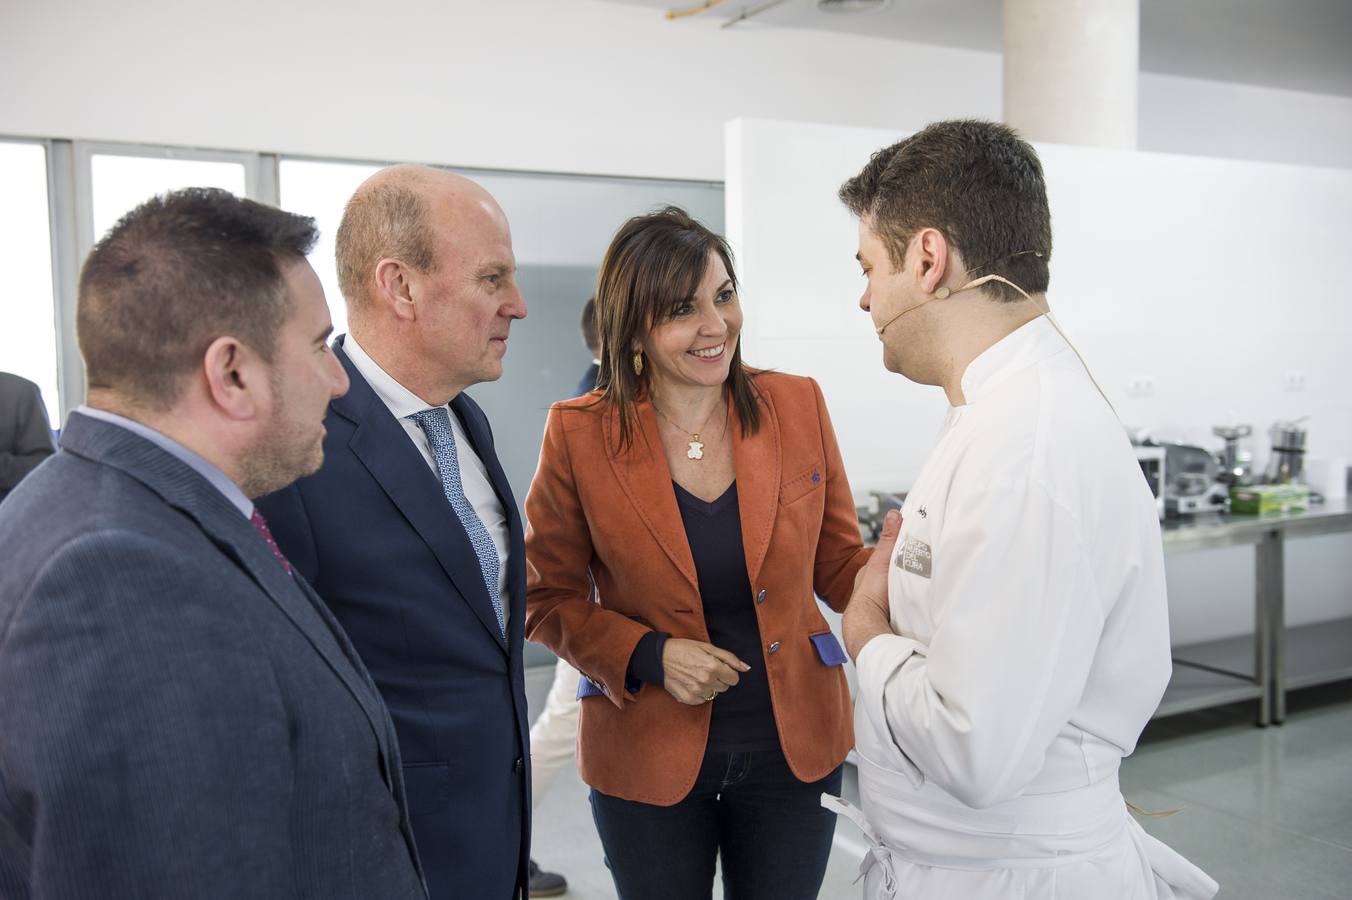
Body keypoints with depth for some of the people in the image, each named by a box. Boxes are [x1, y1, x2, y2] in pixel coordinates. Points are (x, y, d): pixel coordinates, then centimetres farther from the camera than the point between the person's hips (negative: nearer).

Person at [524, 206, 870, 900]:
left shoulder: (798, 405, -5)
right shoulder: (578, 434, -11)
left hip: (794, 743, 2)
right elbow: (549, 598, -2)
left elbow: (839, 565, 2)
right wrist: (649, 656, -18)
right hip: (648, 753, -1)